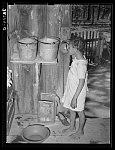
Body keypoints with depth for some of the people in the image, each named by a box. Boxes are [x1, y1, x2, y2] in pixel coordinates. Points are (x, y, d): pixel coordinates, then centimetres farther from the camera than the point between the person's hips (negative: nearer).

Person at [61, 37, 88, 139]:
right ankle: (72, 127, 43)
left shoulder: (81, 64, -30)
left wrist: (75, 98, -27)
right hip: (71, 90, 9)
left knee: (79, 112, 12)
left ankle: (80, 131, 32)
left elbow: (81, 82, -29)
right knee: (71, 110, 23)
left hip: (78, 92, -9)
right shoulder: (76, 59, -4)